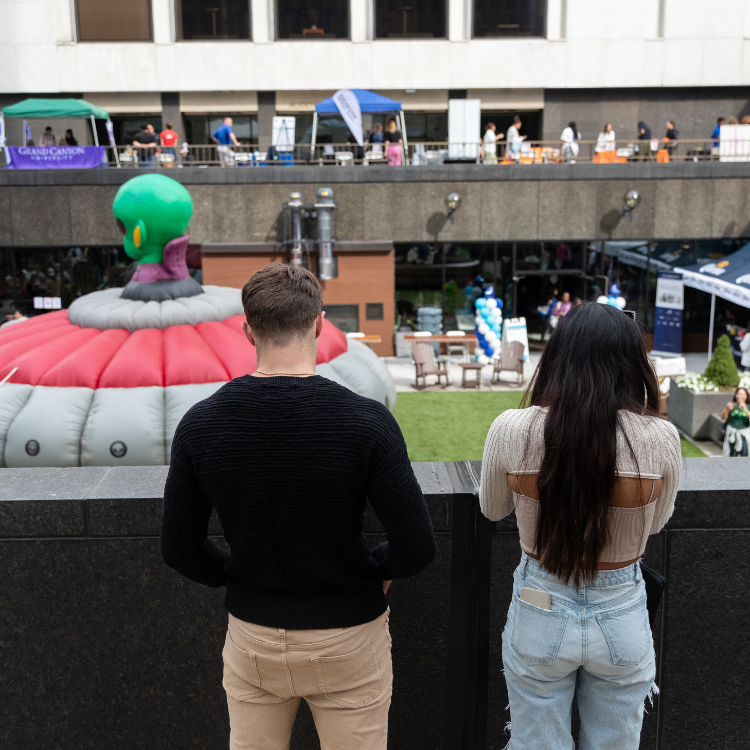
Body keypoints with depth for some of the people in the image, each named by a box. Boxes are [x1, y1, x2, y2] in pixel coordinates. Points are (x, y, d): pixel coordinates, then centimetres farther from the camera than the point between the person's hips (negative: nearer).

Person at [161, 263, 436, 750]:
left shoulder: (200, 424, -12)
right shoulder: (366, 420, -20)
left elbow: (180, 550, -4)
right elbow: (417, 549, -18)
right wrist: (376, 569, 2)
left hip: (252, 638, 2)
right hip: (347, 640, -2)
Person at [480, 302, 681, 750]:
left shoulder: (512, 430, -19)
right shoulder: (661, 438, -19)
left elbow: (492, 509, 1)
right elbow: (656, 523, 2)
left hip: (540, 616, 0)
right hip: (622, 617, 1)